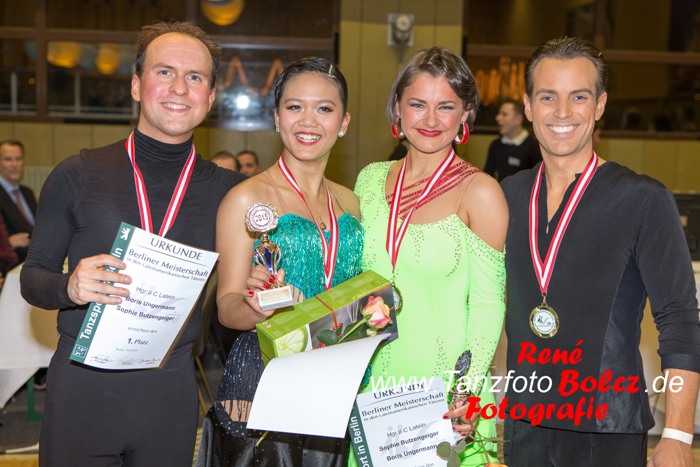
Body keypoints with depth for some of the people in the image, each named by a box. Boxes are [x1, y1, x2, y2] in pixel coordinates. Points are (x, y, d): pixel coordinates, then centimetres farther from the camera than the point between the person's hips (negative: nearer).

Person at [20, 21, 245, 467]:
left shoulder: (227, 190, 2)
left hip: (171, 393, 1)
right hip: (81, 385, -1)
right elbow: (32, 276, 4)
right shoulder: (78, 175, -1)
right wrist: (69, 287, -16)